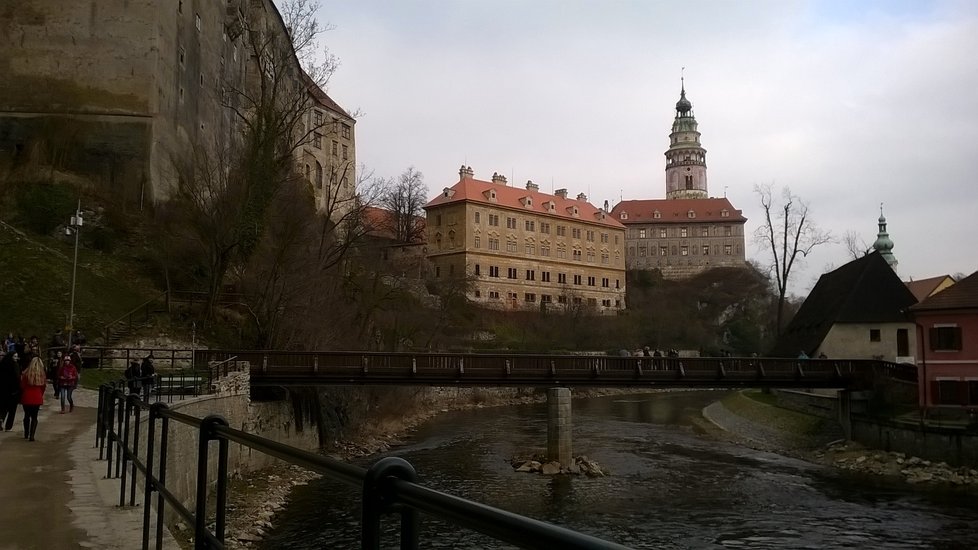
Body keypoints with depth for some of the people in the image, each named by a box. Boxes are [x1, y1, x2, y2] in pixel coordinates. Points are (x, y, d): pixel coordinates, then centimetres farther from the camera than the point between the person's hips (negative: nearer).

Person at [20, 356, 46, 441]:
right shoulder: (42, 375, -7)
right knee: (34, 417, 7)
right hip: (37, 398, 0)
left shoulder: (26, 374, -9)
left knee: (27, 415, 18)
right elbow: (43, 387, 3)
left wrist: (22, 396, 13)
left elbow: (22, 386, -3)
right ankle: (32, 435, -1)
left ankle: (26, 434, 28)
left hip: (27, 397, 0)